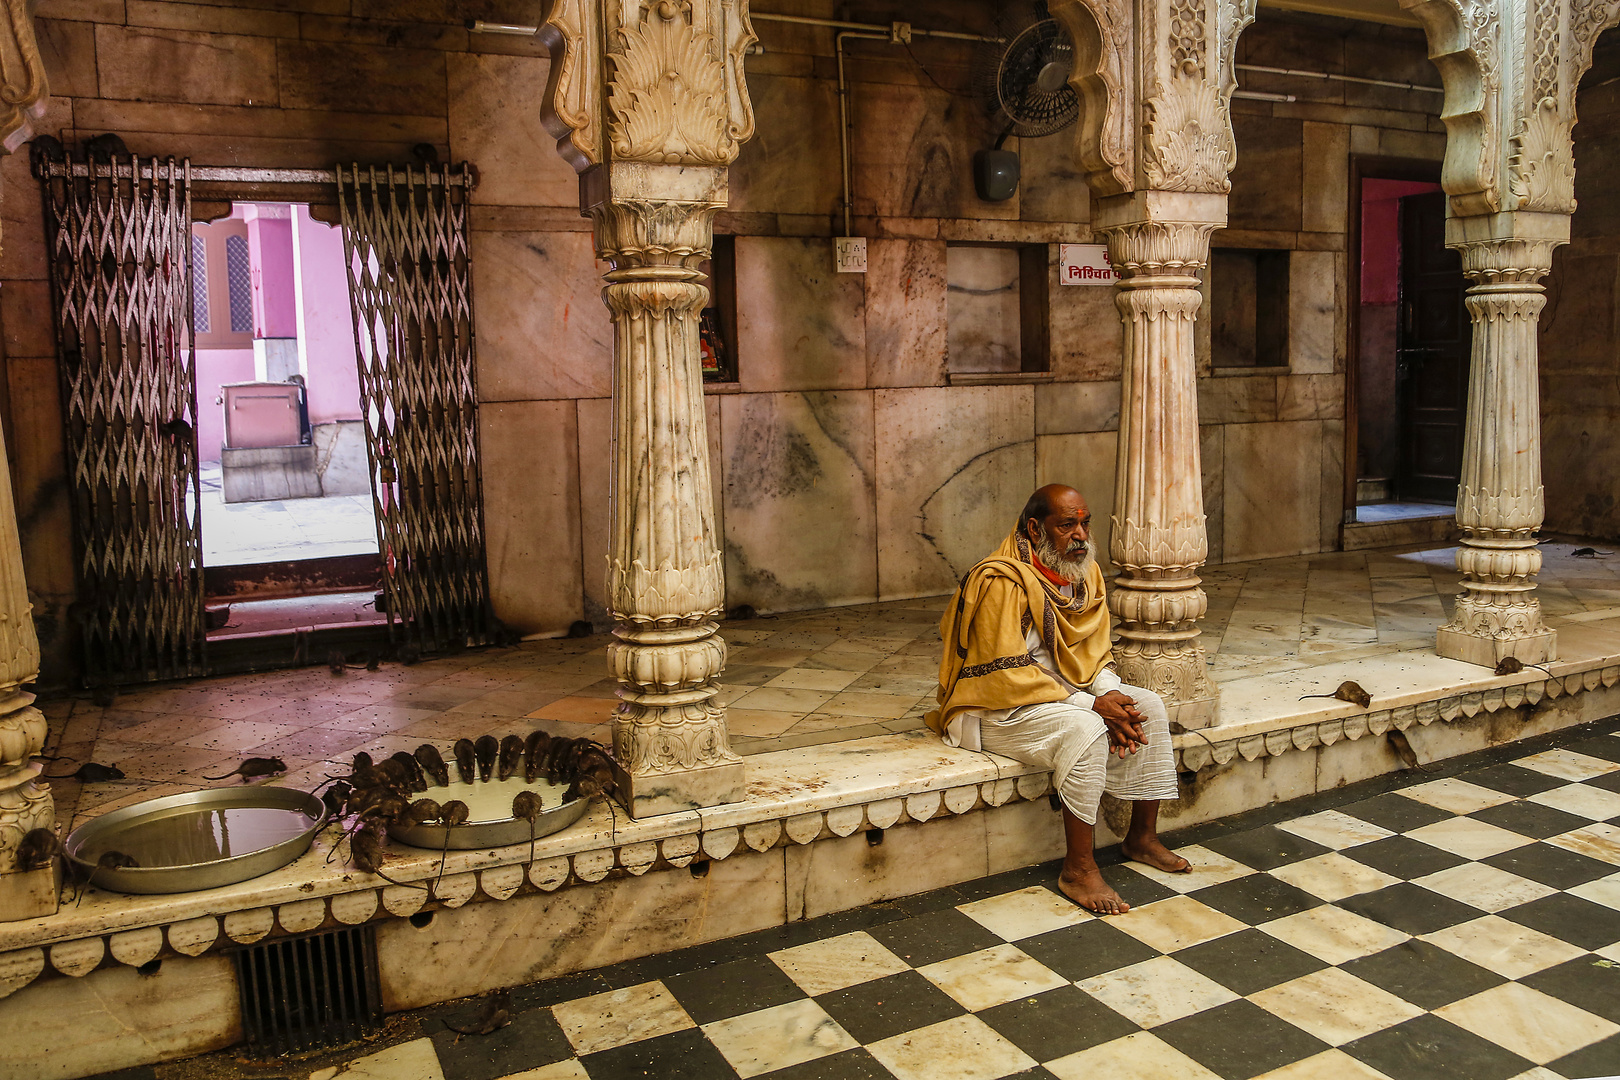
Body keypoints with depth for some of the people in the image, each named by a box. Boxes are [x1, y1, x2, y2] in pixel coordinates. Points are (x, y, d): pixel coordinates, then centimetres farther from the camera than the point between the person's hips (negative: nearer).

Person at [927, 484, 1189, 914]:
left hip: (1065, 691, 9)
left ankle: (1142, 836, 9)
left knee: (1149, 706, -4)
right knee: (1084, 730, -31)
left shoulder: (1085, 571, 4)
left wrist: (1111, 695, -12)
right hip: (996, 709, -9)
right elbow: (1006, 677, -25)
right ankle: (1078, 869, -20)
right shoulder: (1000, 582, -23)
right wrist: (1091, 705, -24)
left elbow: (1093, 651, 10)